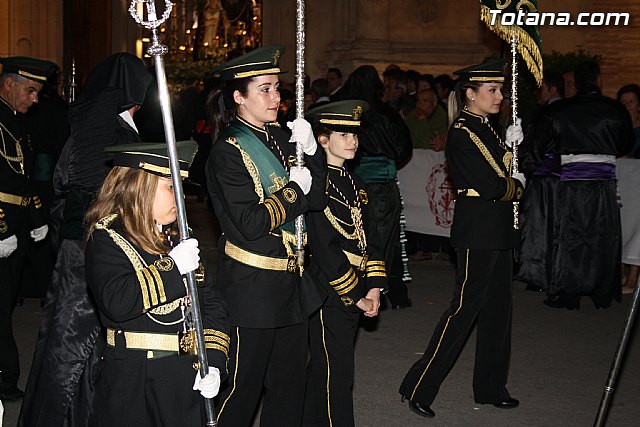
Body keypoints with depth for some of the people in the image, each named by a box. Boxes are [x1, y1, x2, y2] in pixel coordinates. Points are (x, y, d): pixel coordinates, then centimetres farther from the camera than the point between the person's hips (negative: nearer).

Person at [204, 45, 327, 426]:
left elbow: (317, 200, 4)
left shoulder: (281, 139, 8)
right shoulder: (228, 151, -13)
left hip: (291, 282, 8)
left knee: (289, 384, 17)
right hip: (252, 287, -8)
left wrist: (311, 151, -8)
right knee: (242, 387, 2)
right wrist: (293, 190, -11)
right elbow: (250, 223, -20)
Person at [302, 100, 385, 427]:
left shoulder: (352, 183, 12)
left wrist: (373, 286, 3)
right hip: (329, 293, -8)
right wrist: (355, 296, -15)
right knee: (336, 372, -4)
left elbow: (365, 238, 14)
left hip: (355, 292, 8)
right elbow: (324, 250, -19)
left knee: (324, 369, 17)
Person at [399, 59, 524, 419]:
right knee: (464, 308, -7)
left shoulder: (486, 128, 13)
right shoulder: (462, 134, -16)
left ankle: (491, 387, 23)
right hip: (478, 231, -9)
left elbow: (505, 171, 14)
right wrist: (517, 186, -3)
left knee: (497, 309, 13)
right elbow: (491, 186, -20)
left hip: (498, 230, 9)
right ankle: (419, 387, 0)